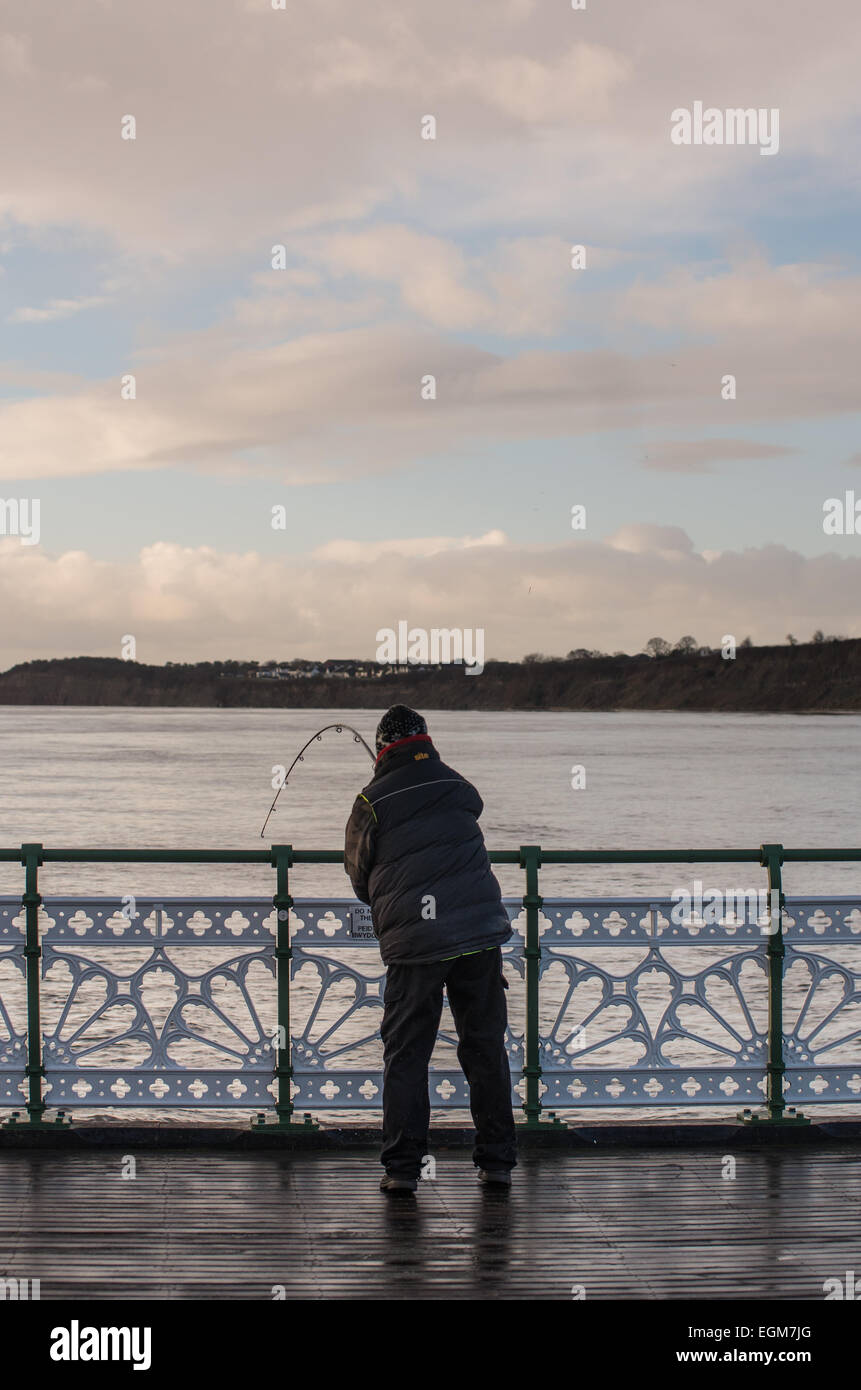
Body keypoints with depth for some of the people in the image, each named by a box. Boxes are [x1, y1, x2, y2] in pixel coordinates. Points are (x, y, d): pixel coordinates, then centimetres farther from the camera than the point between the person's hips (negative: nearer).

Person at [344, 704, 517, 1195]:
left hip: (413, 940, -2)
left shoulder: (372, 802, 0)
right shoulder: (460, 789, 7)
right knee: (486, 1048, 11)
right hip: (480, 932, 2)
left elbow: (360, 877, 10)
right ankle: (497, 1162, 15)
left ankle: (402, 1168, 5)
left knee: (406, 1054, 7)